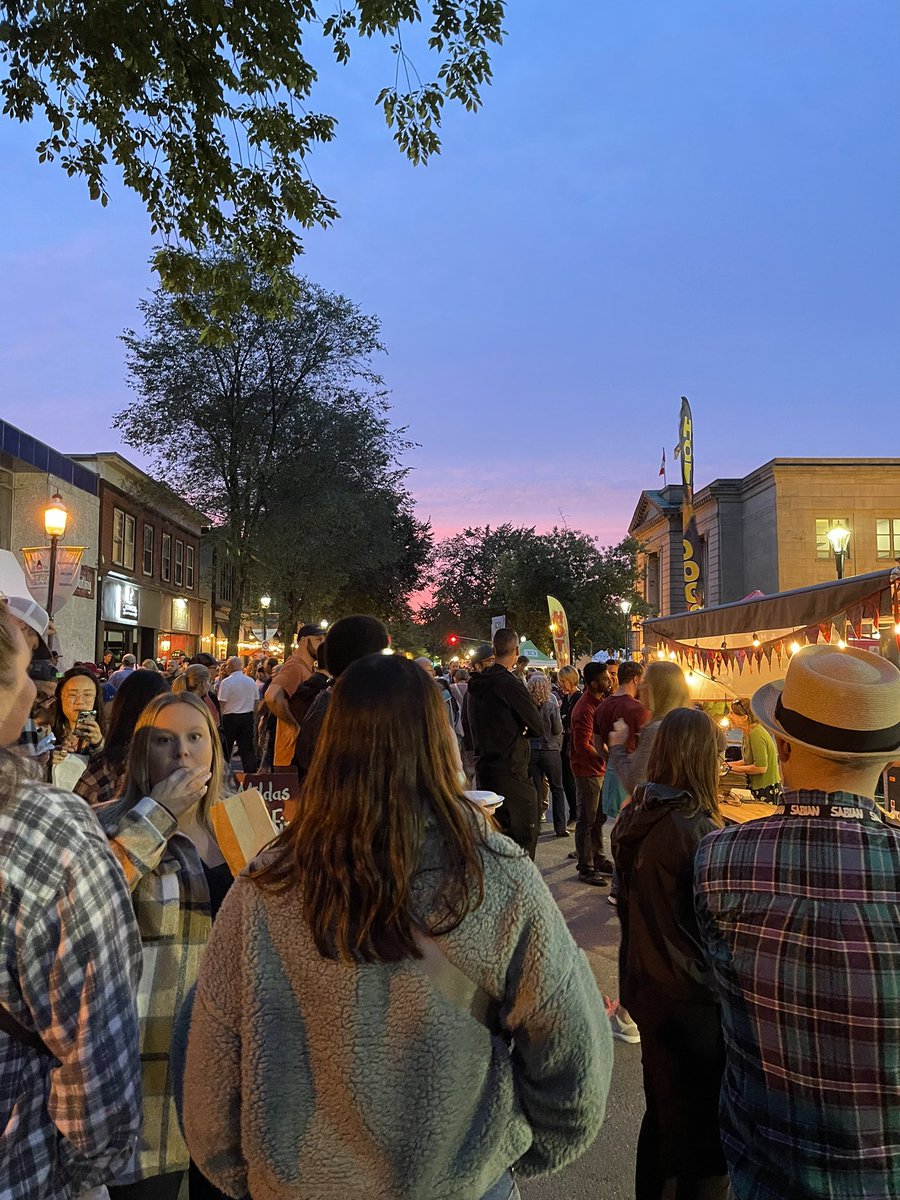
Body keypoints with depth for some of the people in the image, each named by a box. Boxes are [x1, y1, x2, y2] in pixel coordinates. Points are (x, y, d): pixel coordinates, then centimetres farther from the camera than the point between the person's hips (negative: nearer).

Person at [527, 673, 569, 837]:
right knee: (557, 789, 10)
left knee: (536, 790, 10)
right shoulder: (551, 707, -13)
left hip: (531, 752, 2)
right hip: (550, 750, -2)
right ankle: (560, 827, 11)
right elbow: (558, 730, -6)